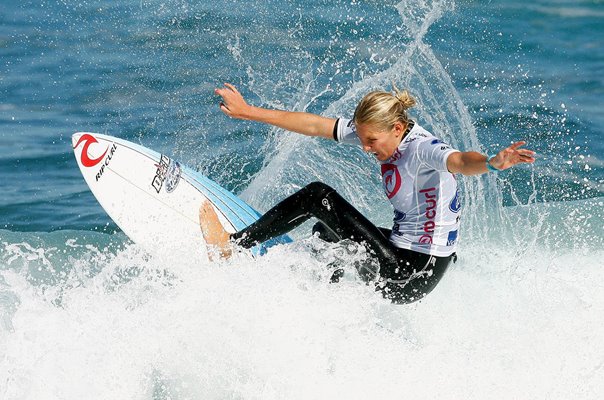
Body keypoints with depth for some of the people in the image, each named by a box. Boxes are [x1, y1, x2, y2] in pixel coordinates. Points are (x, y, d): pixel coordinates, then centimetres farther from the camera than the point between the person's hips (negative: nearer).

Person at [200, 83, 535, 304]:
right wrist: (250, 112, 12)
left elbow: (461, 161, -43)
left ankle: (232, 246, -2)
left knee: (319, 197, -10)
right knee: (326, 233, 28)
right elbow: (313, 125, 8)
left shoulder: (421, 148, -22)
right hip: (402, 250, 9)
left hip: (413, 275, -9)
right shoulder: (376, 132, 3)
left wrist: (492, 163, -66)